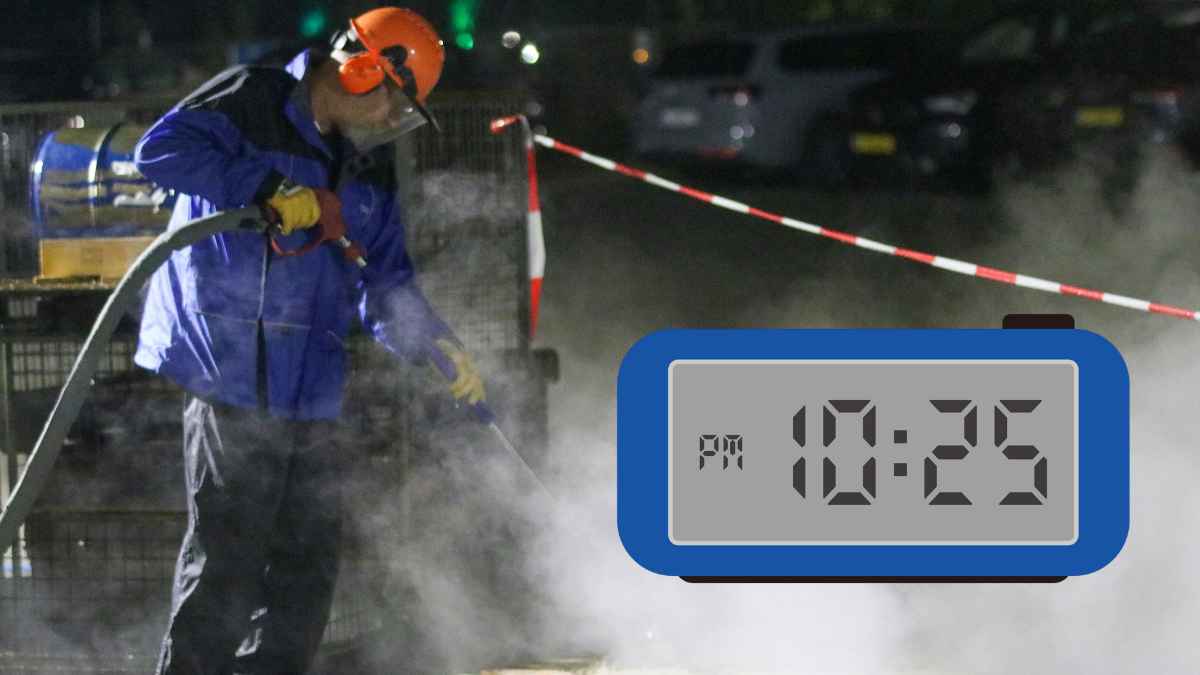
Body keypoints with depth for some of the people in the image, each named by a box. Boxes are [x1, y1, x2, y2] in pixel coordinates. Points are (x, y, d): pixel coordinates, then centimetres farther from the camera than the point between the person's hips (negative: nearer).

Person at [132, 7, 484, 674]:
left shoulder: (367, 178, 19)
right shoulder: (249, 102, -3)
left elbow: (386, 287, 20)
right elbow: (161, 150, -18)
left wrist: (436, 345, 2)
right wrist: (272, 189, -21)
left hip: (311, 396, 8)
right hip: (230, 381, -8)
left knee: (307, 567, 8)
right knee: (224, 559, -9)